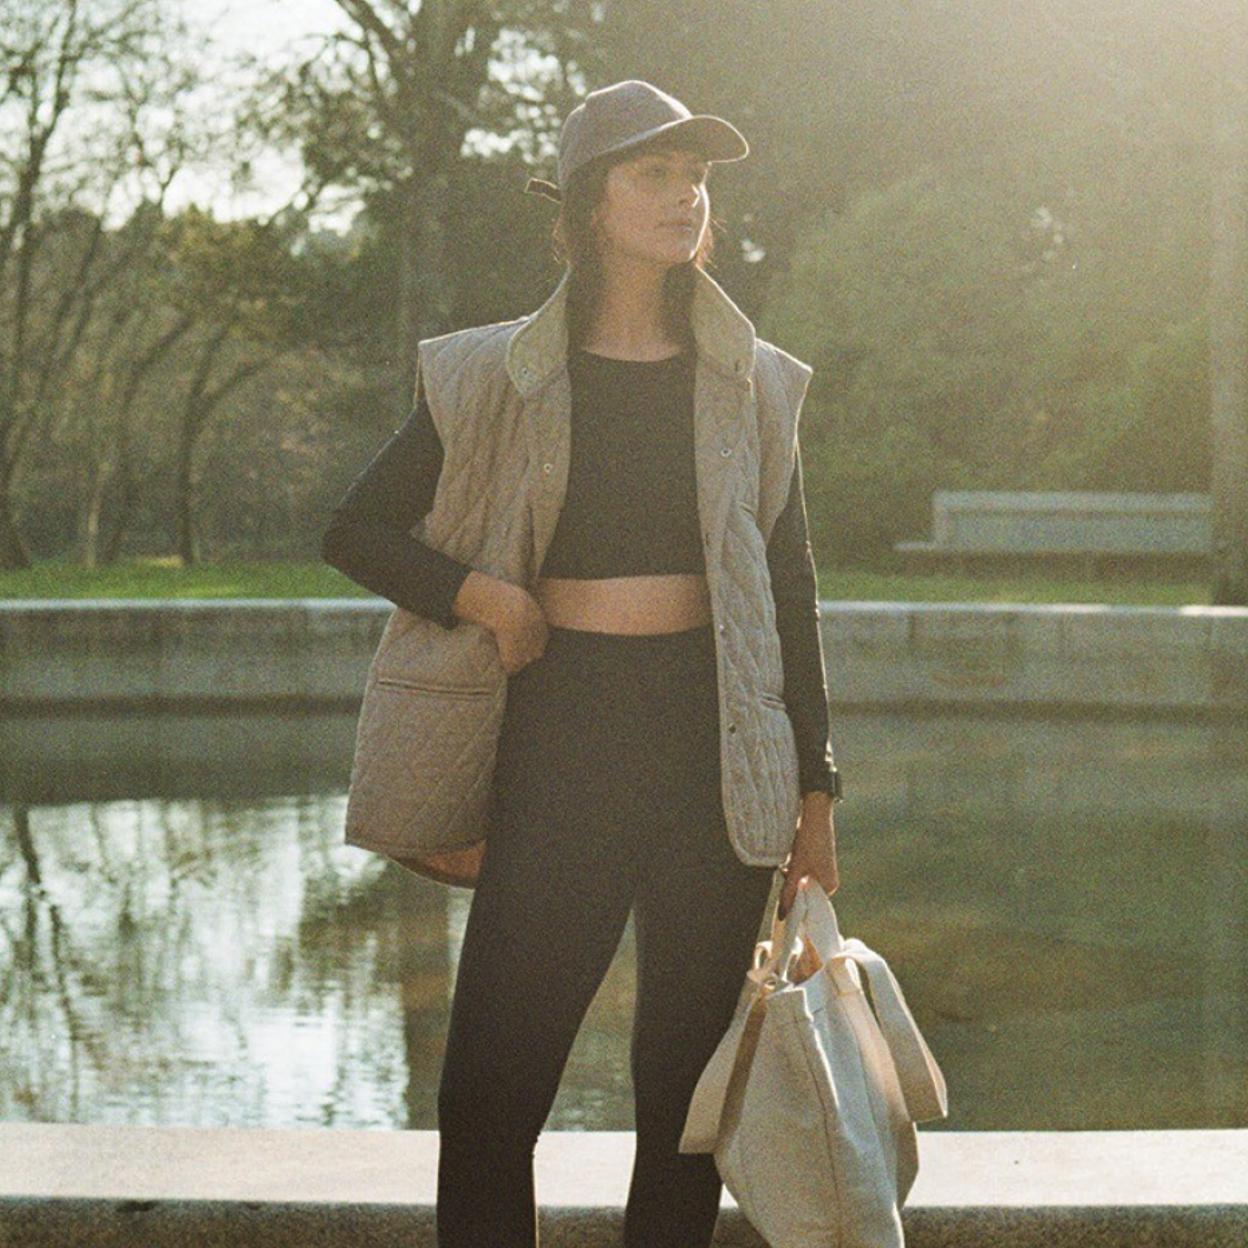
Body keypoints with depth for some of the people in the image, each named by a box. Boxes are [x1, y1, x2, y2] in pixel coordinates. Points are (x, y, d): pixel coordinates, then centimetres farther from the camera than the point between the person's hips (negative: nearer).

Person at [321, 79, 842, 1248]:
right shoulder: (501, 376, 3)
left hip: (717, 741, 2)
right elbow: (356, 530, 8)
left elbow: (791, 592, 12)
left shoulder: (752, 384, 8)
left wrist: (815, 791, 8)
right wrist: (478, 593, -9)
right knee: (489, 1082, -6)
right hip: (561, 731, -1)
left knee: (686, 1082, 7)